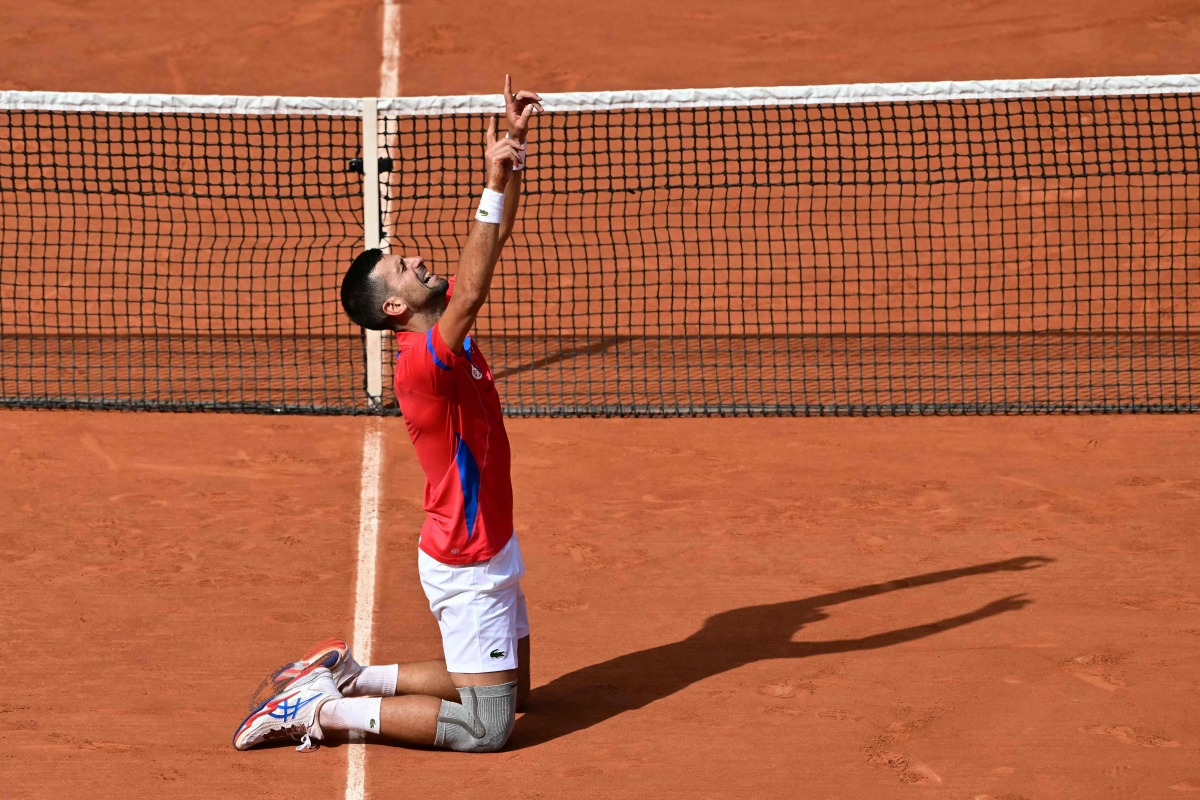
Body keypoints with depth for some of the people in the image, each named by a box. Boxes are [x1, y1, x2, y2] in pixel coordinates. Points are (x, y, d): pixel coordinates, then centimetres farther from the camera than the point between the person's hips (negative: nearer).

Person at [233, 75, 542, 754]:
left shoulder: (448, 325, 1)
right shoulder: (422, 362, -24)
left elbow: (496, 237, 5)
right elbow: (473, 290, -41)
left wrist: (515, 143, -6)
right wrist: (496, 183, -44)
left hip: (488, 550, 10)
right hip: (466, 566, -10)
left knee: (512, 690, 20)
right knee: (487, 727, -6)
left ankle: (348, 675, 21)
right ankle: (321, 711, -2)